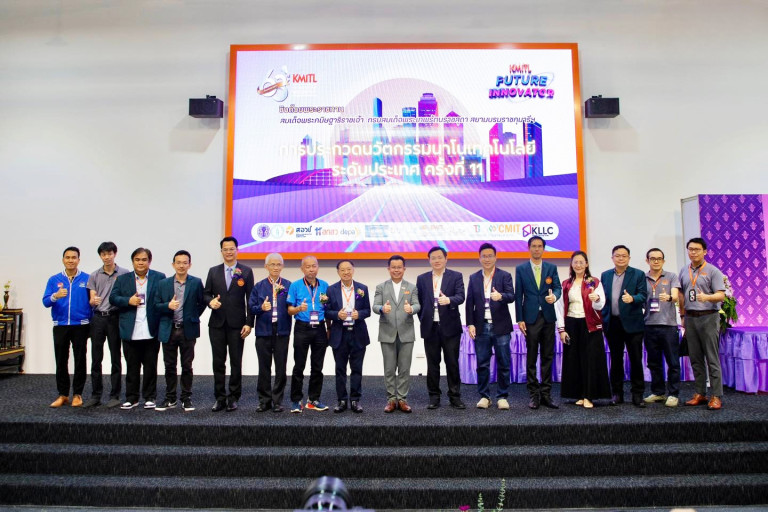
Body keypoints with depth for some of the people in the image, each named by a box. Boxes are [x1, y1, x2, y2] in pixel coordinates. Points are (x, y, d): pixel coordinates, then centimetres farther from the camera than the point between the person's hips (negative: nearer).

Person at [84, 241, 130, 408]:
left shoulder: (124, 274, 0)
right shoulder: (94, 276, 9)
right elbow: (91, 301, 5)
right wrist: (94, 301, -17)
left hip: (115, 318, -3)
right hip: (98, 318, 3)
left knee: (116, 358, 2)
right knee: (96, 358, 7)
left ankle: (115, 395, 10)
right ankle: (95, 395, 16)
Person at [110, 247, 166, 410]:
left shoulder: (159, 278, 4)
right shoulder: (122, 279, 11)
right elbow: (113, 297, 5)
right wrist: (129, 301, -13)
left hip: (151, 331, -1)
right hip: (131, 333, 2)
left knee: (150, 366, 7)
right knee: (132, 367, 9)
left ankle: (150, 397, 18)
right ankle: (131, 398, 21)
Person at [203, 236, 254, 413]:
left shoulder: (246, 272, 2)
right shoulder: (213, 271, 11)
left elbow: (250, 299, 0)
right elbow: (206, 293, 12)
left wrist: (249, 323, -6)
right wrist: (210, 301, -13)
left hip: (237, 324, -2)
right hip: (217, 323, 2)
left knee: (236, 363, 3)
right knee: (218, 362, 7)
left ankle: (233, 398, 14)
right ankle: (220, 398, 17)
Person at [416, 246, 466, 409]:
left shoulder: (456, 276, 2)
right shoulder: (422, 278, 10)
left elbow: (460, 297, -11)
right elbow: (419, 301, 11)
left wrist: (449, 300, -31)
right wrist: (423, 320, 5)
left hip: (450, 327, -2)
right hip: (430, 327, 2)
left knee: (452, 363, 3)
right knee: (432, 364, 8)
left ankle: (455, 397, 14)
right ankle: (434, 397, 17)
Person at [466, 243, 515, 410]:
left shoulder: (505, 276, 2)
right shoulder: (473, 278, 9)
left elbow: (512, 296, -11)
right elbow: (469, 303, 6)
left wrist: (500, 296, -33)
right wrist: (470, 324, -2)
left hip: (501, 327, -2)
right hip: (481, 327, 2)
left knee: (503, 364, 4)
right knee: (482, 364, 7)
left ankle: (502, 396, 16)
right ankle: (484, 396, 18)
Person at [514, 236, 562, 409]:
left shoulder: (551, 268, 9)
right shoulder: (521, 269, 4)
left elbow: (557, 287, 4)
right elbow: (518, 295, 1)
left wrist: (554, 296, -21)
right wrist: (520, 319, -4)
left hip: (548, 317, 2)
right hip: (530, 317, -2)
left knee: (548, 357, 6)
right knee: (531, 358, 2)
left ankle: (546, 394, 14)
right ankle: (534, 394, 10)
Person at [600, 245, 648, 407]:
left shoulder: (638, 274, 1)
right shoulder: (605, 275, 10)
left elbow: (643, 296, -8)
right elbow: (602, 298, 12)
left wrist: (632, 298, -29)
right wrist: (602, 319, 5)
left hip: (632, 323, -3)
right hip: (612, 323, 3)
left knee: (636, 359, 2)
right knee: (616, 360, 10)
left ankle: (637, 394, 12)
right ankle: (617, 393, 19)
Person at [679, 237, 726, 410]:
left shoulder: (713, 271, -2)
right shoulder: (684, 271, 13)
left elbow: (721, 295, -10)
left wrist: (706, 297, -29)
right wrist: (683, 316, 14)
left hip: (708, 318, -5)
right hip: (690, 318, 5)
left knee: (712, 359, -4)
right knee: (695, 359, 9)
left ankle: (716, 396, 1)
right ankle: (700, 394, 17)